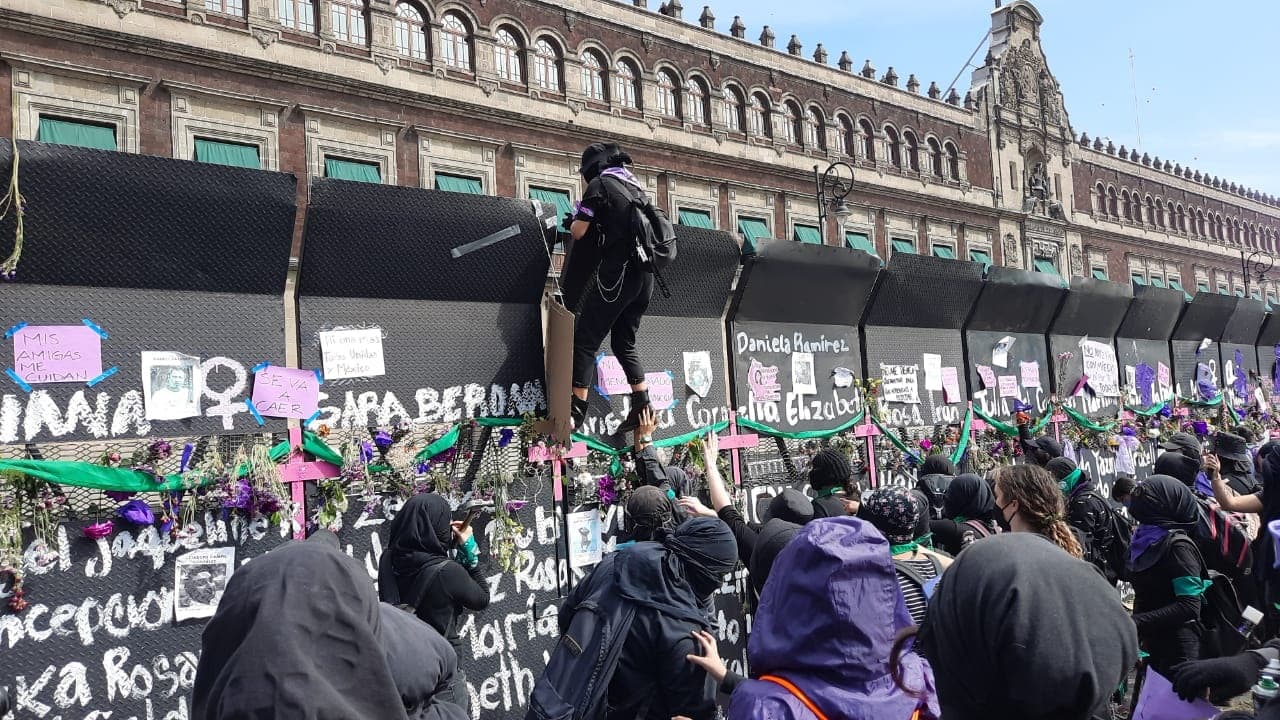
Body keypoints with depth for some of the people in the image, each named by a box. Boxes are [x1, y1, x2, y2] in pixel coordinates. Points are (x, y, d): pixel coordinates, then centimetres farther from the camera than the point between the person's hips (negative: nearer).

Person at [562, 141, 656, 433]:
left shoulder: (600, 184, -1)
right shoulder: (635, 187, 21)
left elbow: (578, 231, -6)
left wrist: (576, 219, 15)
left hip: (616, 274, -8)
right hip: (644, 276, 8)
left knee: (585, 340, -3)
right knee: (624, 343, 17)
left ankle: (575, 411, -5)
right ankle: (642, 406, 12)